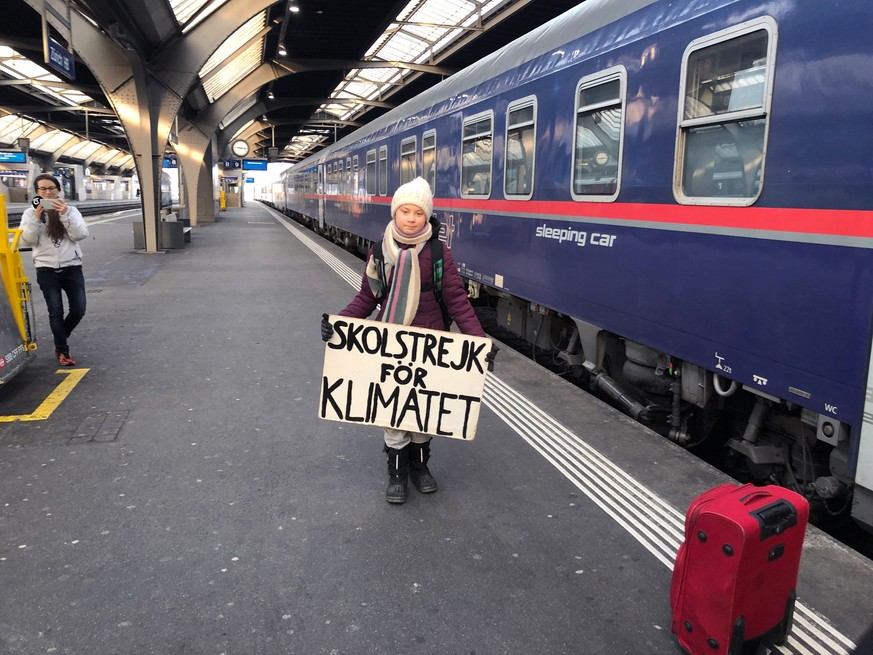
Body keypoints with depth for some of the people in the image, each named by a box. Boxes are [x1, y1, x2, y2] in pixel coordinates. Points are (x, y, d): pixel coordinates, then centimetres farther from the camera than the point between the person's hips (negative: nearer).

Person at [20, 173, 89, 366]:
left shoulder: (70, 210, 3)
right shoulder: (30, 213, 3)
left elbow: (81, 234, -11)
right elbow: (27, 240, -7)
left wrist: (65, 214, -20)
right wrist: (36, 218, -17)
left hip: (72, 268, 1)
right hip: (46, 270, -1)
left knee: (78, 310, 2)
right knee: (56, 313, 2)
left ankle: (60, 340, 28)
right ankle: (63, 351, 15)